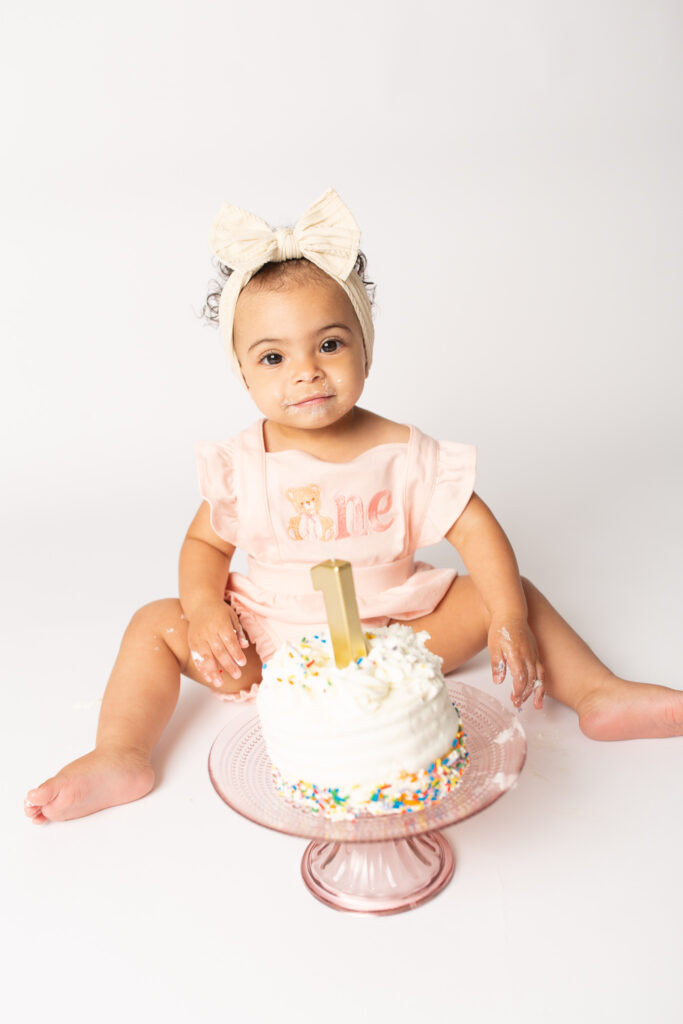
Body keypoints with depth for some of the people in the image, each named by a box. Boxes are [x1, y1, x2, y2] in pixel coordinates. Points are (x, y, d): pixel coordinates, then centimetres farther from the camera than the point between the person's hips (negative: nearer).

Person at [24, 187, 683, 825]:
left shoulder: (403, 453, -10)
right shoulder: (241, 465, -9)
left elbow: (475, 530, -8)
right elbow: (205, 543, 1)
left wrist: (509, 619, -20)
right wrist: (203, 607, -20)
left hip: (393, 633, 0)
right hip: (268, 645, 1)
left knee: (512, 593, -9)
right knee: (156, 624, -13)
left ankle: (598, 694, -4)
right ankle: (121, 757, -14)